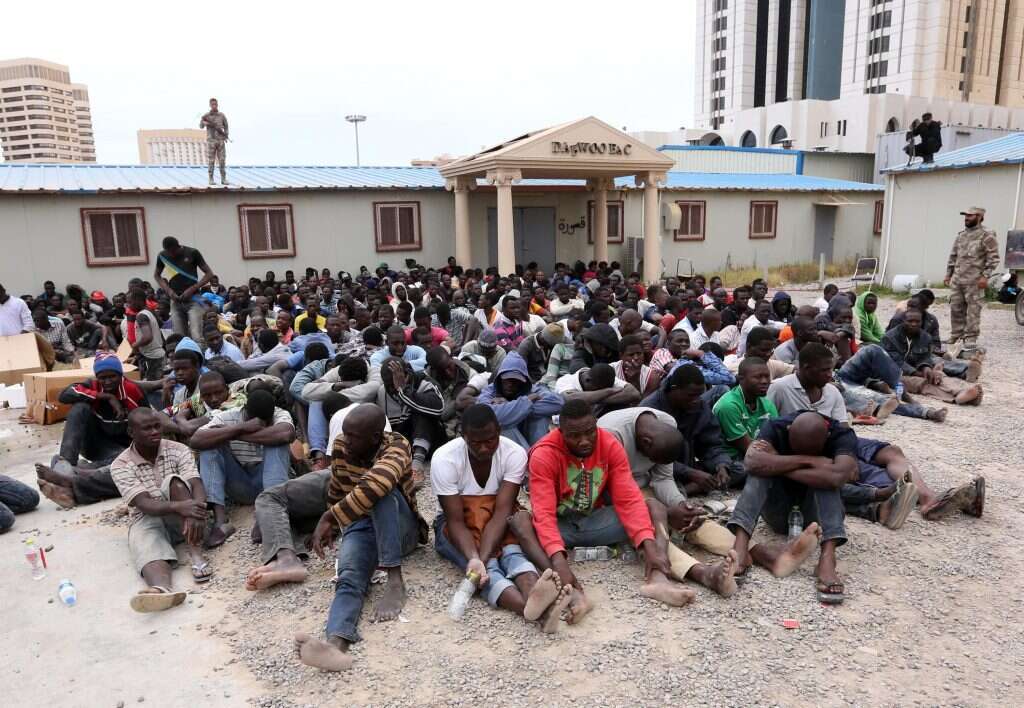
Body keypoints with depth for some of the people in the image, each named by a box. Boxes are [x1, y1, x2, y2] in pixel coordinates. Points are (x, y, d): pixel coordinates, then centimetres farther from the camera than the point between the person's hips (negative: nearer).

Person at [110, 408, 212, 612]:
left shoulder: (179, 450, -3)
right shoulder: (120, 466, -7)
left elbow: (197, 485, -18)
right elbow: (144, 504, -21)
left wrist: (194, 513, -41)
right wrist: (178, 506, -42)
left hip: (181, 518, 1)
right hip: (147, 519, -1)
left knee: (174, 481, -29)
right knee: (148, 550, -34)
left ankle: (196, 557, -37)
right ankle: (163, 590, -70)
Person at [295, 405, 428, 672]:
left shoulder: (396, 447, -21)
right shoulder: (340, 447, -1)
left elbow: (374, 485, -42)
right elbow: (336, 490, 18)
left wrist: (328, 518, -38)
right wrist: (330, 526, 25)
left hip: (401, 528, -3)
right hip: (360, 527, 4)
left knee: (382, 491, -37)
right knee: (350, 576, -31)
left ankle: (395, 581, -37)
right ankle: (337, 643, -59)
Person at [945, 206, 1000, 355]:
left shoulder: (987, 235, -4)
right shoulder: (960, 235, 16)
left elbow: (993, 258, -8)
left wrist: (985, 276, -16)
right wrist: (948, 274, 16)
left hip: (974, 281, -7)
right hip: (957, 280, 7)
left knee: (973, 313, -4)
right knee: (955, 310, 10)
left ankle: (970, 343, -1)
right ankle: (955, 338, 20)